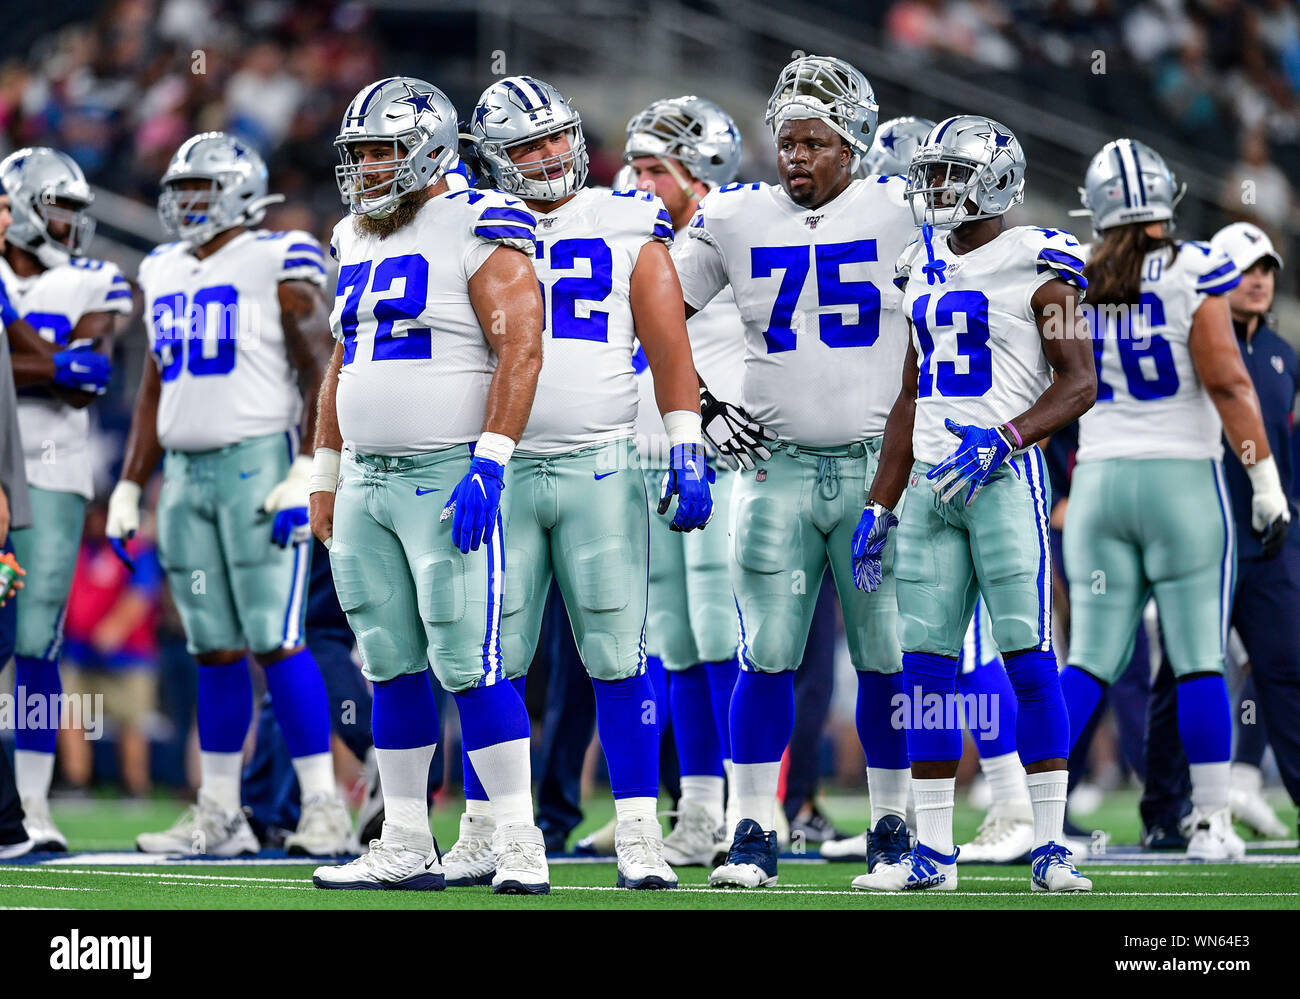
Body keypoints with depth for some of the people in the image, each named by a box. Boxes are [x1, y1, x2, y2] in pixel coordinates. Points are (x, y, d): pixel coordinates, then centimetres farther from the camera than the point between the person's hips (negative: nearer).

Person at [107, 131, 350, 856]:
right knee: (217, 650, 7)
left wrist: (308, 475, -16)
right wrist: (129, 488, 18)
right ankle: (220, 814, 10)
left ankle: (324, 807, -7)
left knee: (276, 640, -10)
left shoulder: (277, 264, -5)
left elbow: (318, 375, -8)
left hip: (259, 462, -6)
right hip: (185, 472, 6)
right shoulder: (165, 274, 16)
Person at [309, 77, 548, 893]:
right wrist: (326, 477, 22)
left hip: (448, 478, -8)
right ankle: (407, 847, 14)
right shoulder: (357, 243, 17)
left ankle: (520, 846, -6)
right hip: (366, 481, 8)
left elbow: (520, 350, -14)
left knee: (467, 664, -10)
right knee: (393, 667, 9)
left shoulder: (478, 230, -8)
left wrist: (489, 463, -21)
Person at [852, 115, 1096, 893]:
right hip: (929, 483, 7)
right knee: (927, 667, 3)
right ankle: (933, 852, 6)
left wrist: (1000, 441, -21)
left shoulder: (1035, 265, -4)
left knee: (1029, 659, -9)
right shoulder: (925, 268, 16)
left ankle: (1050, 848, -6)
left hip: (1005, 475, -7)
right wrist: (880, 506, 17)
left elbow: (1079, 384, -8)